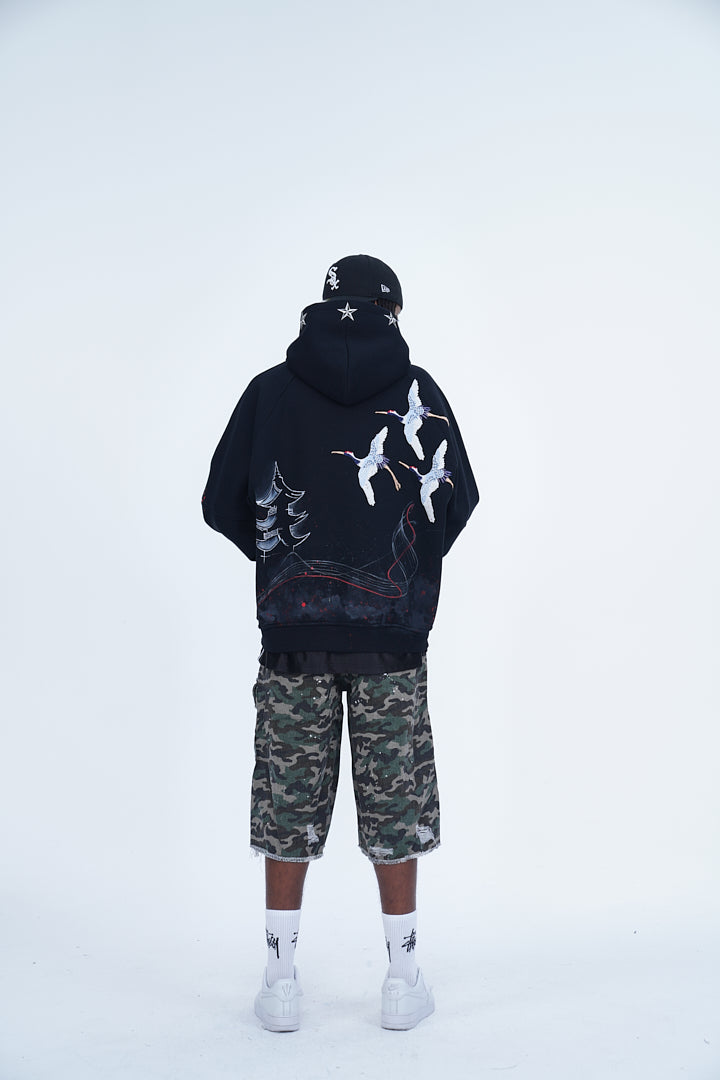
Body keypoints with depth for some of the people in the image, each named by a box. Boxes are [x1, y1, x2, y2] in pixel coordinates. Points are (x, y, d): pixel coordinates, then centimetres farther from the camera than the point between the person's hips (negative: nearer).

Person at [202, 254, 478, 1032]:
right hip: (394, 632, 0)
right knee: (395, 806, 9)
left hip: (292, 633, 1)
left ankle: (281, 983, 19)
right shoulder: (418, 390, 0)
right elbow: (459, 500, 3)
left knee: (288, 806, 9)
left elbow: (221, 504, 2)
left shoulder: (270, 389, 2)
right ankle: (403, 981, 20)